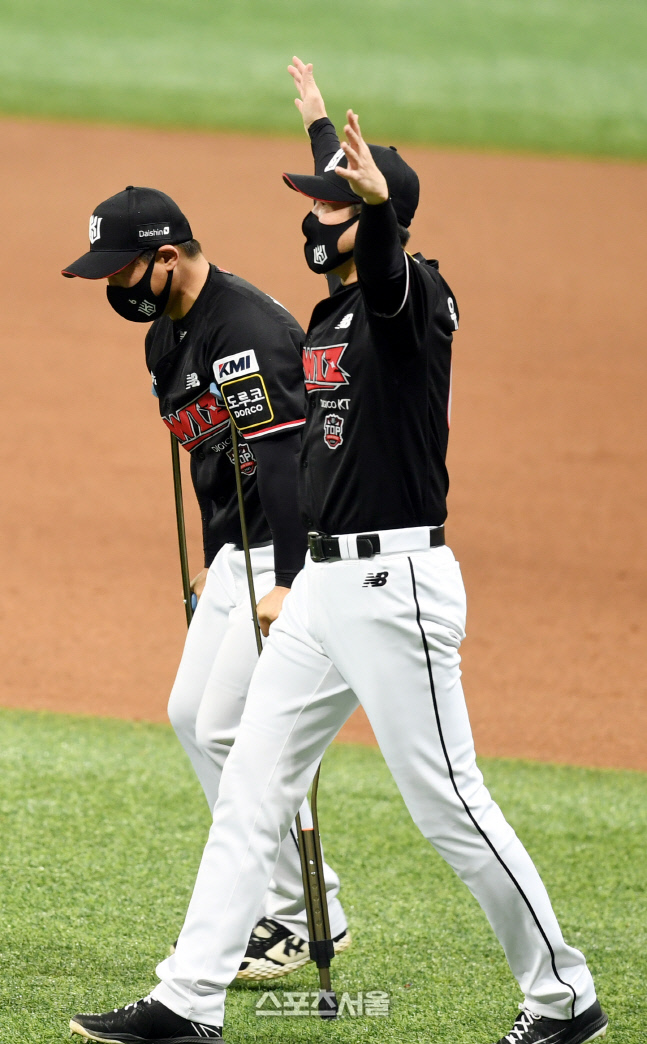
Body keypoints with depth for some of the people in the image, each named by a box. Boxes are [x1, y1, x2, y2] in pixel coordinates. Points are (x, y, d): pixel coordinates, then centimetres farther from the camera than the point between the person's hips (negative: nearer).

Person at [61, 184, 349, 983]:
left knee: (229, 729, -12)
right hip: (239, 552, 11)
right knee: (192, 715, 13)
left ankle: (310, 917, -1)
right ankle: (279, 896, 19)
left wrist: (289, 583, -35)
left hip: (293, 552, -11)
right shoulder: (166, 336, 10)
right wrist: (215, 561, 23)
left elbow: (287, 460, -30)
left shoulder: (247, 330, -23)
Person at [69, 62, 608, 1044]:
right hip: (321, 585, 9)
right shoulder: (329, 315, 14)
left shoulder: (415, 299, -11)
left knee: (448, 804, -6)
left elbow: (391, 266, -37)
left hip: (396, 584, -9)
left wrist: (375, 201, -59)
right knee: (251, 787, 8)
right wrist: (320, 123, 51)